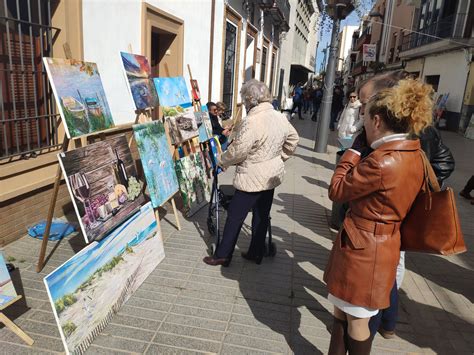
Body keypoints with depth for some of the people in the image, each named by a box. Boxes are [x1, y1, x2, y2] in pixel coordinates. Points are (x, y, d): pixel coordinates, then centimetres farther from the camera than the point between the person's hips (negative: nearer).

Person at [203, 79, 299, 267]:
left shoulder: (251, 122, -23)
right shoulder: (280, 117, 2)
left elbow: (237, 151, -20)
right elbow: (293, 139, 15)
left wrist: (221, 161, -3)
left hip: (252, 178, -8)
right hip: (272, 175, 8)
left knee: (235, 216, 5)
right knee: (262, 215, 17)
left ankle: (223, 255, 17)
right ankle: (256, 253, 29)